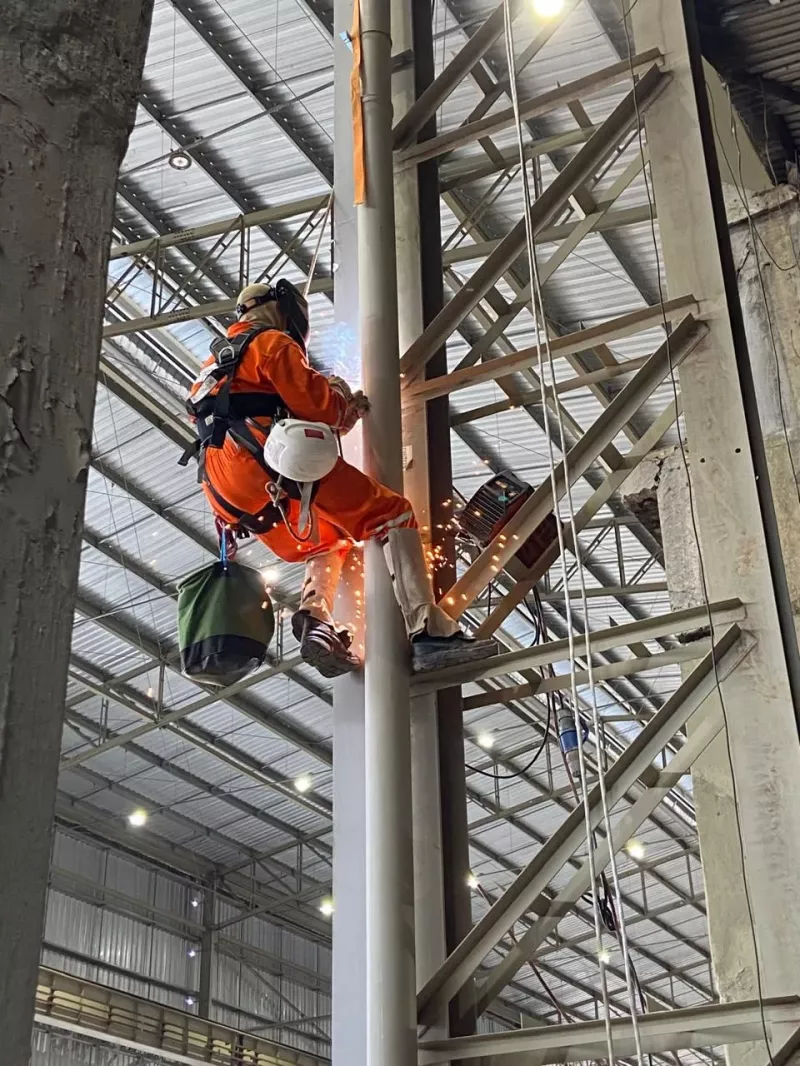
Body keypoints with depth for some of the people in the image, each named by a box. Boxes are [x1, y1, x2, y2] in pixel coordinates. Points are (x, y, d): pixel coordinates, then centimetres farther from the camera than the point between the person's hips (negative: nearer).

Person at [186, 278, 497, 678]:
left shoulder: (217, 361, 35)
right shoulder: (271, 343, 8)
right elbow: (316, 404, -5)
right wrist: (347, 403, 17)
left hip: (228, 494, 8)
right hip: (271, 464, -8)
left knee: (324, 545, 27)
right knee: (392, 514, -8)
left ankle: (316, 622, -5)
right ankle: (430, 632, -26)